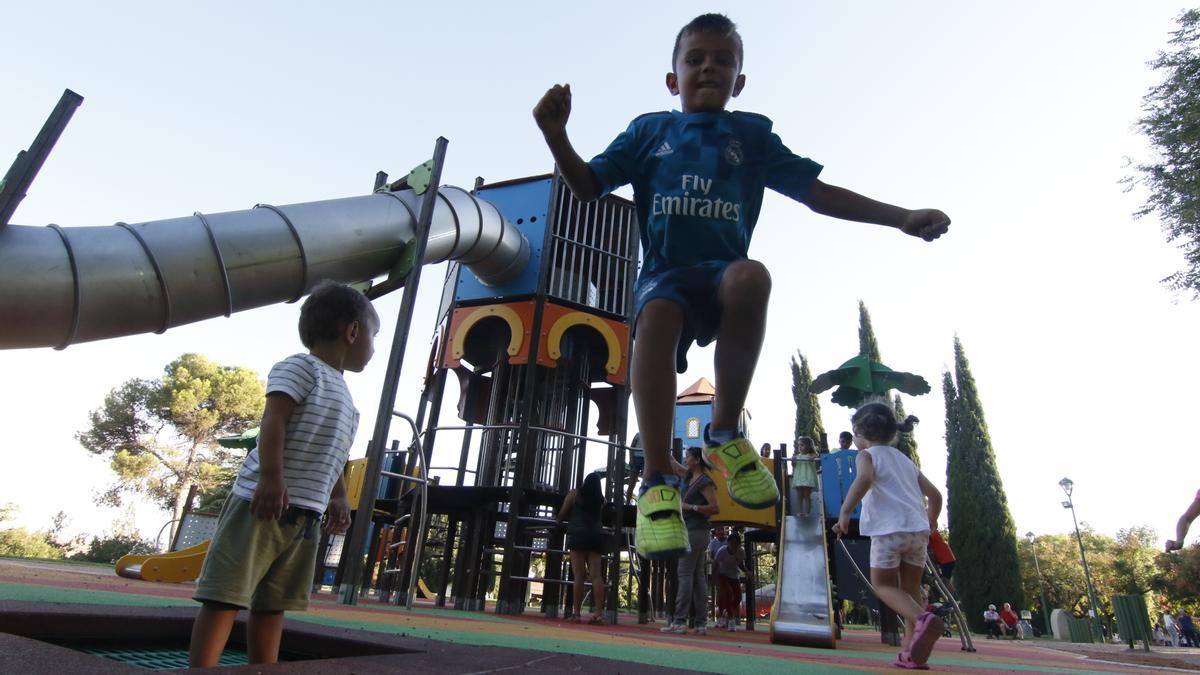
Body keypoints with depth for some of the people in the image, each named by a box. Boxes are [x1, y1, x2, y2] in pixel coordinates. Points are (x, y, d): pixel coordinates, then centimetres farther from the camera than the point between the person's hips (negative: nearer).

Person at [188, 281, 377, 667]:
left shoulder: (342, 394, 22)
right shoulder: (301, 367, -5)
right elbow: (274, 419, -17)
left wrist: (338, 497, 20)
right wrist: (271, 475, -27)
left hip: (304, 512, 9)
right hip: (262, 500, -8)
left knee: (273, 603, 13)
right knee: (227, 593, -5)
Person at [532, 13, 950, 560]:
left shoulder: (754, 134, 17)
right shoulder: (648, 130, 17)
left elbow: (818, 194, 14)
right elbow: (587, 186, 11)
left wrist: (901, 217, 6)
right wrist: (556, 135, -7)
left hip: (722, 271, 1)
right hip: (664, 273, 0)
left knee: (750, 276, -36)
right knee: (657, 312, -36)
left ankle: (725, 432, -18)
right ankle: (657, 482, -31)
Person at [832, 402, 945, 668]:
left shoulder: (867, 455, 3)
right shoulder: (906, 460, 24)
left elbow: (865, 478, -20)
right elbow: (935, 495, 26)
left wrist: (845, 512, -21)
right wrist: (931, 522, 42)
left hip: (890, 529, -6)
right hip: (918, 530, 6)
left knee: (884, 585, 6)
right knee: (910, 589, 14)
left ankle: (923, 619, -19)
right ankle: (912, 651, 6)